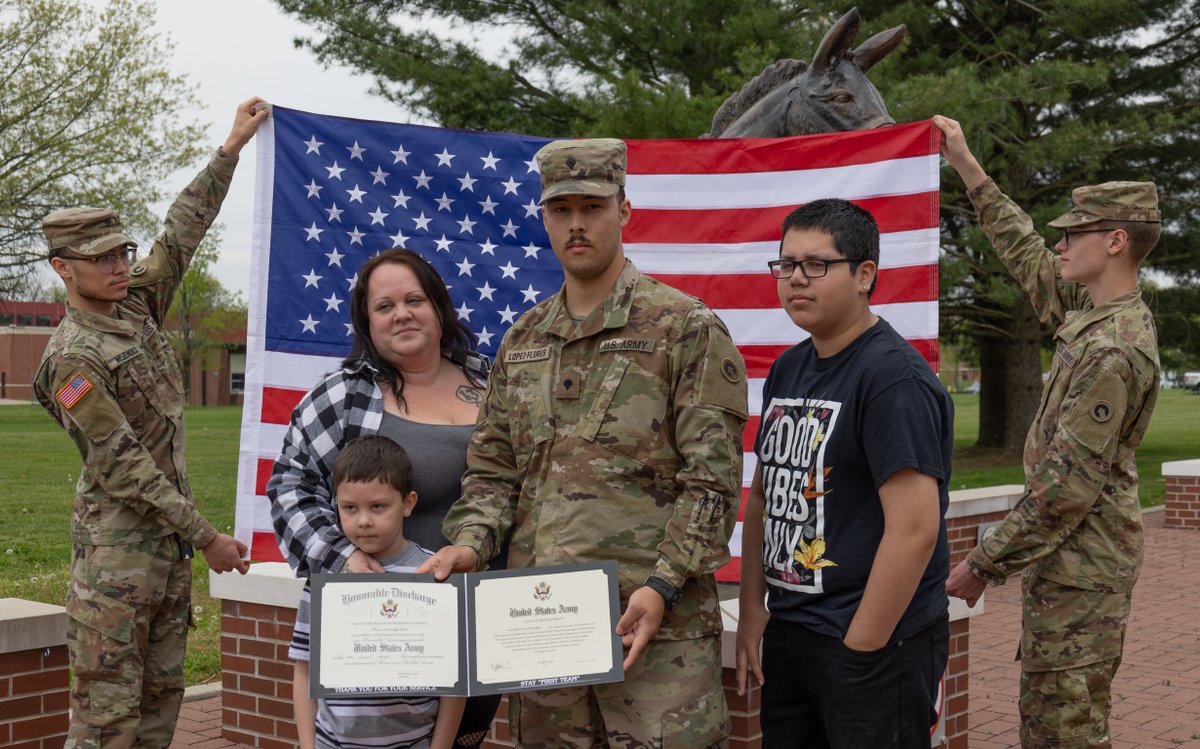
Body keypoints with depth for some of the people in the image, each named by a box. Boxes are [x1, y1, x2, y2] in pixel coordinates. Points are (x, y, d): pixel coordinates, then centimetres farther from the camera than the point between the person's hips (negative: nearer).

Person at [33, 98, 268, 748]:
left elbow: (183, 231, 14)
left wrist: (231, 147, 12)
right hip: (117, 547, -8)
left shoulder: (136, 305, 9)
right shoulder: (72, 358, -15)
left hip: (171, 544, 8)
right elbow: (123, 468, -17)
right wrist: (205, 537, -16)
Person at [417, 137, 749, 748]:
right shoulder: (522, 340, 15)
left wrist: (663, 586, -17)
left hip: (653, 616, -5)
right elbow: (493, 468, 16)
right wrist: (469, 543, -3)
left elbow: (712, 476, -8)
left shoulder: (686, 327, -3)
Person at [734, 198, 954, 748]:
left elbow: (915, 529, -21)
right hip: (785, 635, 8)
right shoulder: (787, 369, 9)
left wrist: (859, 650, -19)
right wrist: (751, 612, 9)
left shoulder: (894, 377, -16)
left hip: (876, 645, -8)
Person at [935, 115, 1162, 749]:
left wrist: (984, 564, -17)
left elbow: (1068, 486, -23)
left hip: (1077, 569, -10)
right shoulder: (1099, 310, 7)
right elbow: (1026, 257, 21)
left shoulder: (1111, 350, -21)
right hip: (1069, 559, 10)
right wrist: (967, 167, 22)